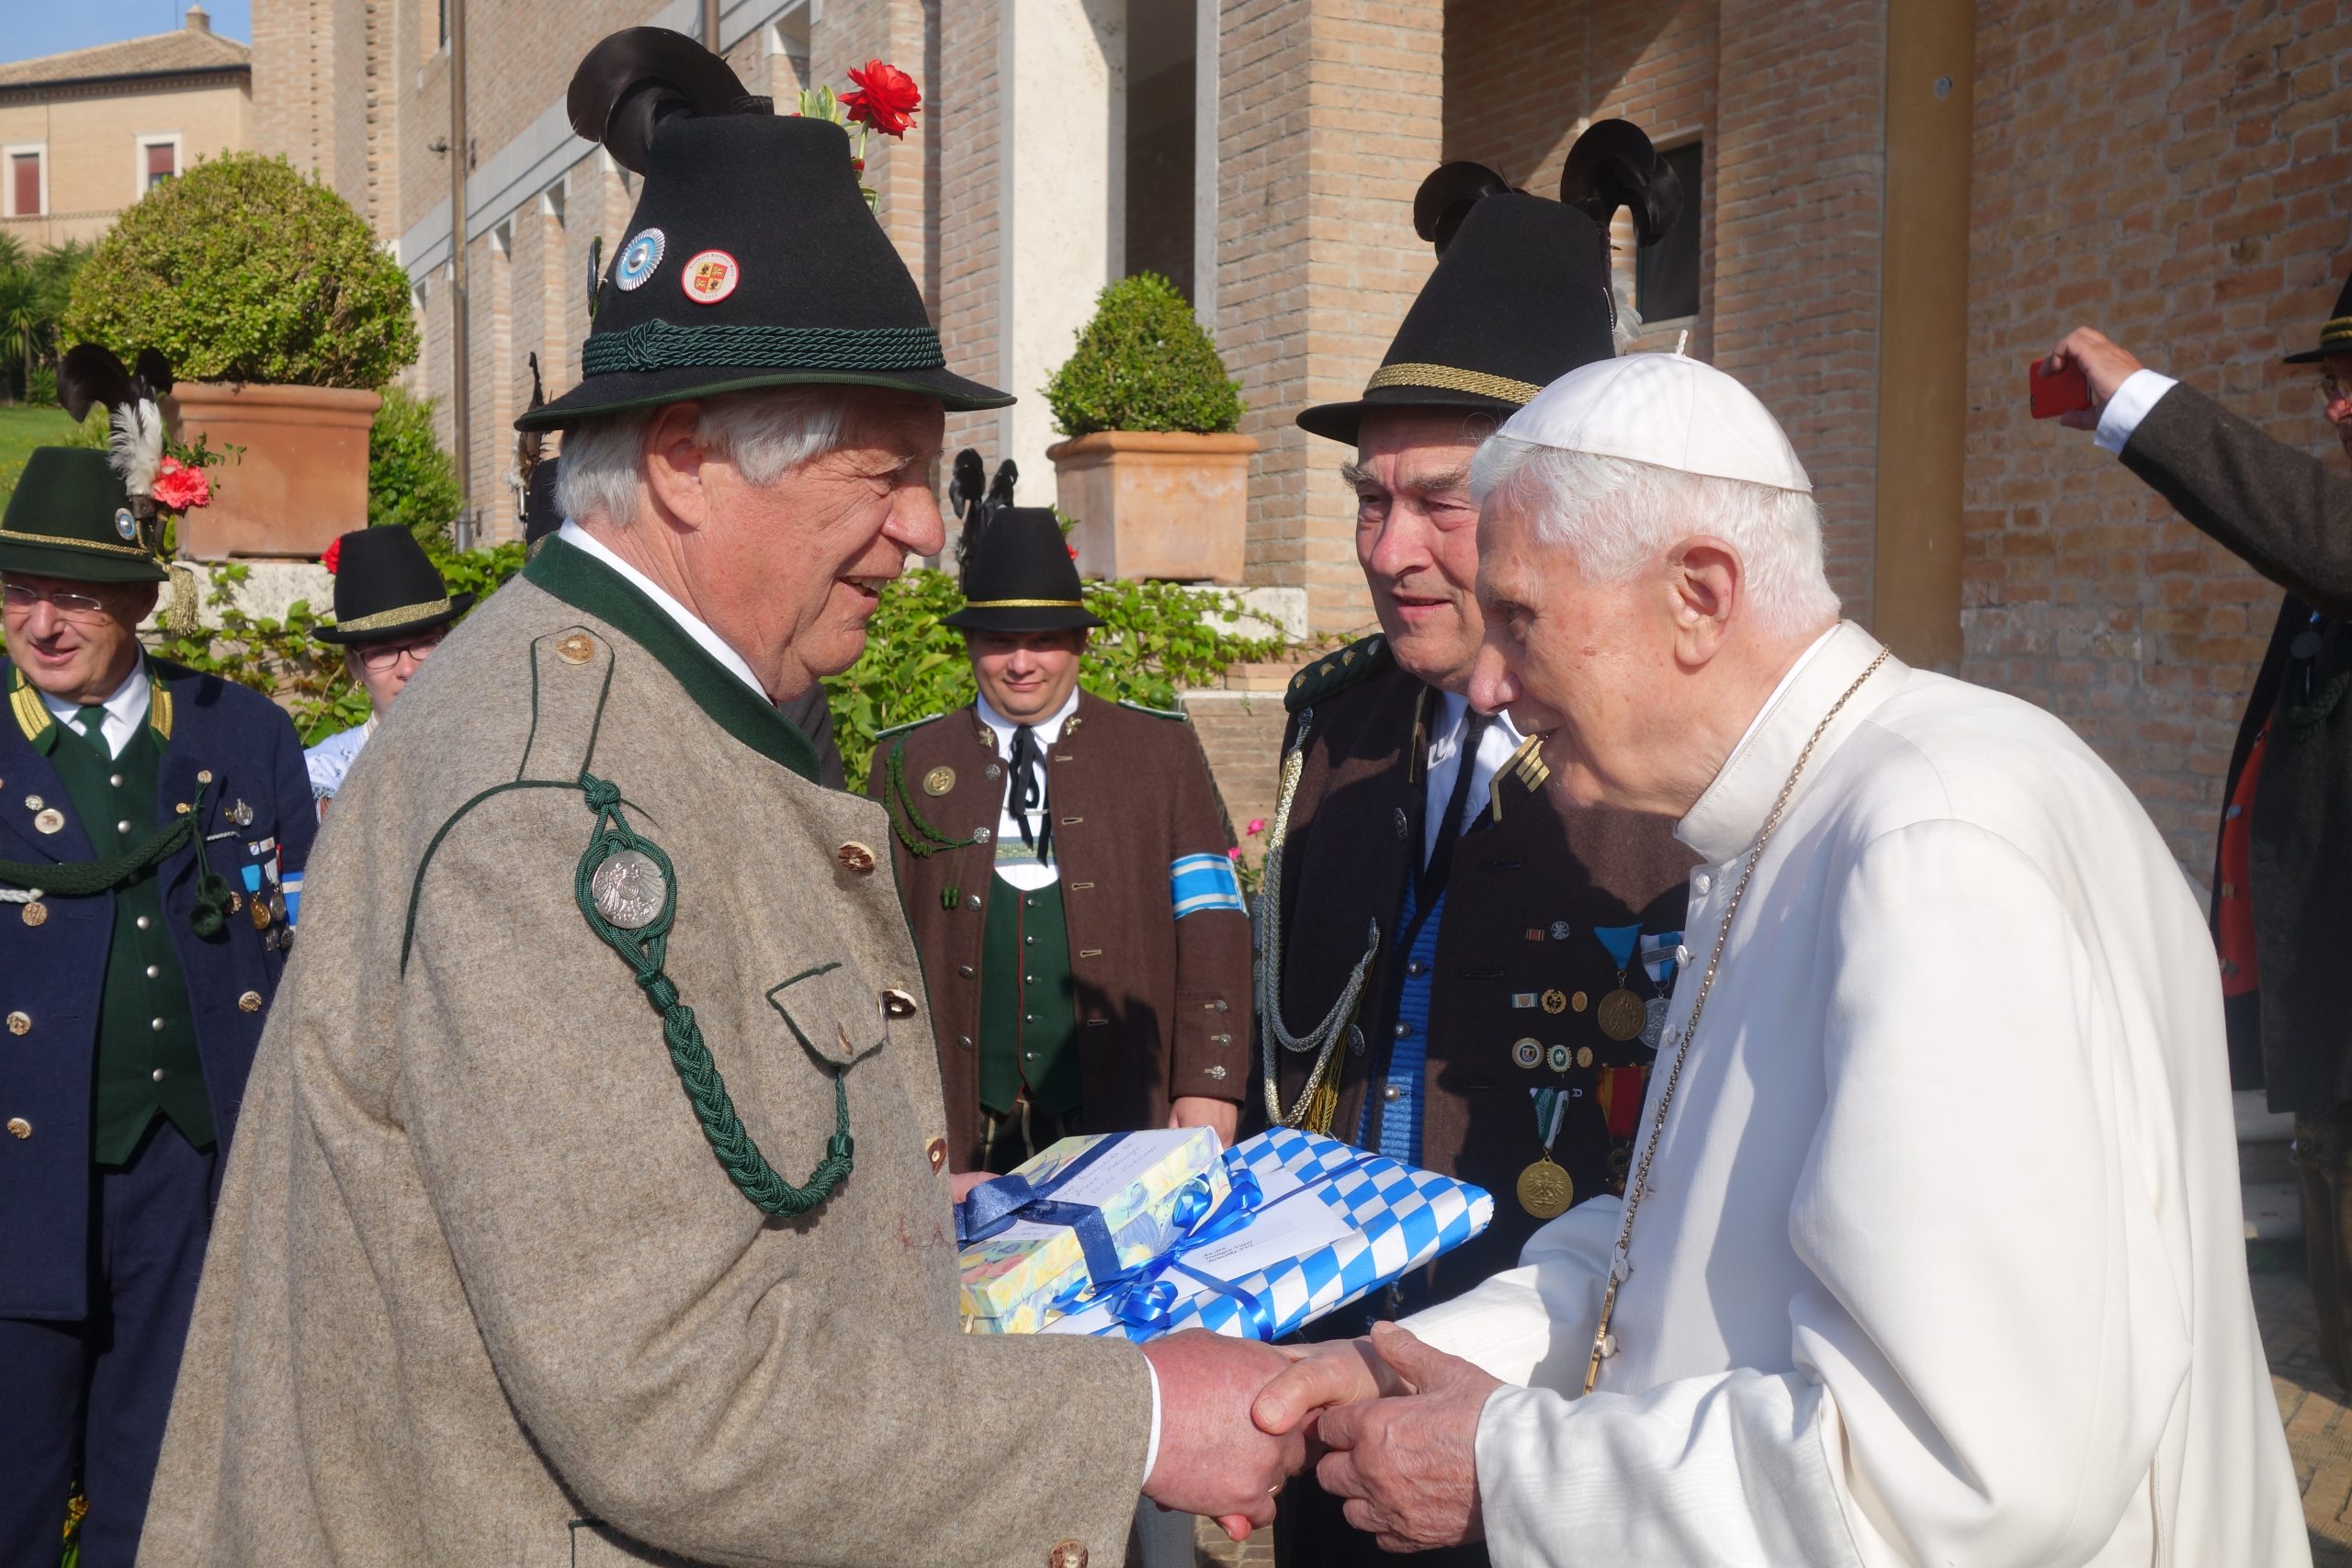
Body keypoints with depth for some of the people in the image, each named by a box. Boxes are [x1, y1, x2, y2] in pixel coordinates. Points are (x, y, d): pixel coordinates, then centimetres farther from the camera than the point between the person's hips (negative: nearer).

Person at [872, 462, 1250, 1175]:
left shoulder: (1161, 750, 6)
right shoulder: (909, 763, 8)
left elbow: (1213, 928, 2)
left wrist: (1208, 1088, -7)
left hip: (1124, 1116, 0)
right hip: (964, 1128, 1)